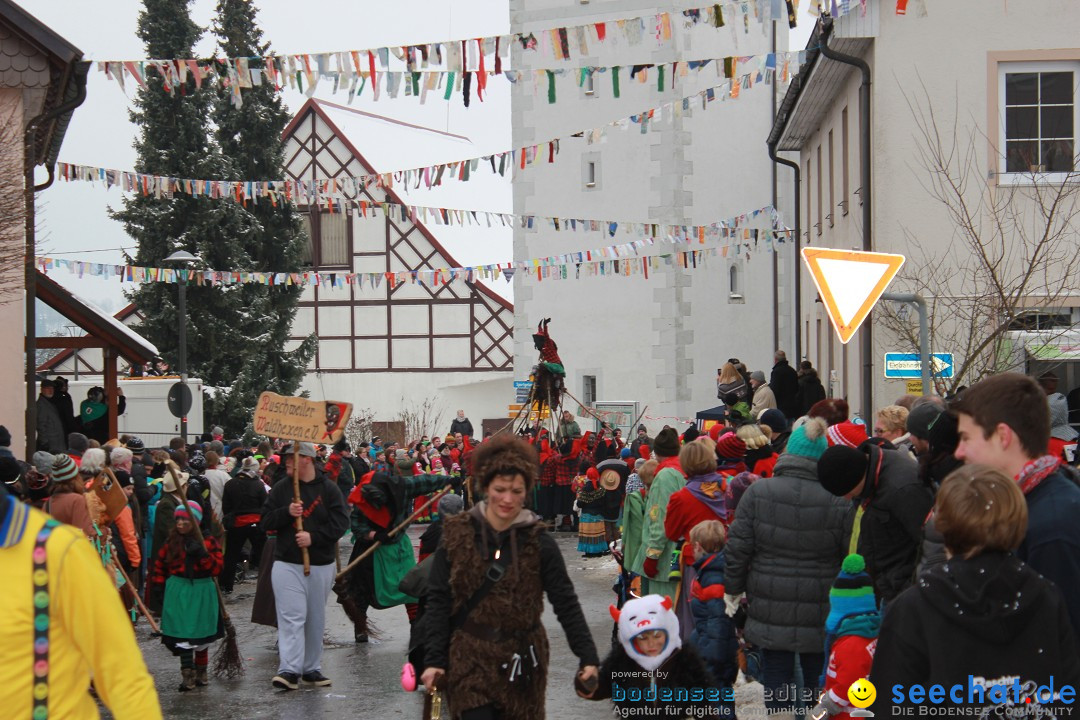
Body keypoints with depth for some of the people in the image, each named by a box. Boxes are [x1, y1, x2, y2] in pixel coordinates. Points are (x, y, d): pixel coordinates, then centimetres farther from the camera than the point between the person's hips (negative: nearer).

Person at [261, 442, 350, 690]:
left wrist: (314, 537, -18)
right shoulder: (280, 489, 4)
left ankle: (312, 668, 22)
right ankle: (289, 670, -17)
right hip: (287, 564, -1)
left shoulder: (328, 489, 0)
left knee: (316, 619, 11)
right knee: (291, 617, -12)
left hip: (321, 565, 1)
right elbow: (265, 522, 2)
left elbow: (340, 522, -7)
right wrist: (287, 512, -15)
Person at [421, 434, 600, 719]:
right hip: (470, 659, -1)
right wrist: (434, 659, -7)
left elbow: (565, 602, -3)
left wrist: (588, 657, -11)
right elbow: (438, 601, -2)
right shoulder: (457, 534, -4)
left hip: (521, 660, 1)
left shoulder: (537, 540, -4)